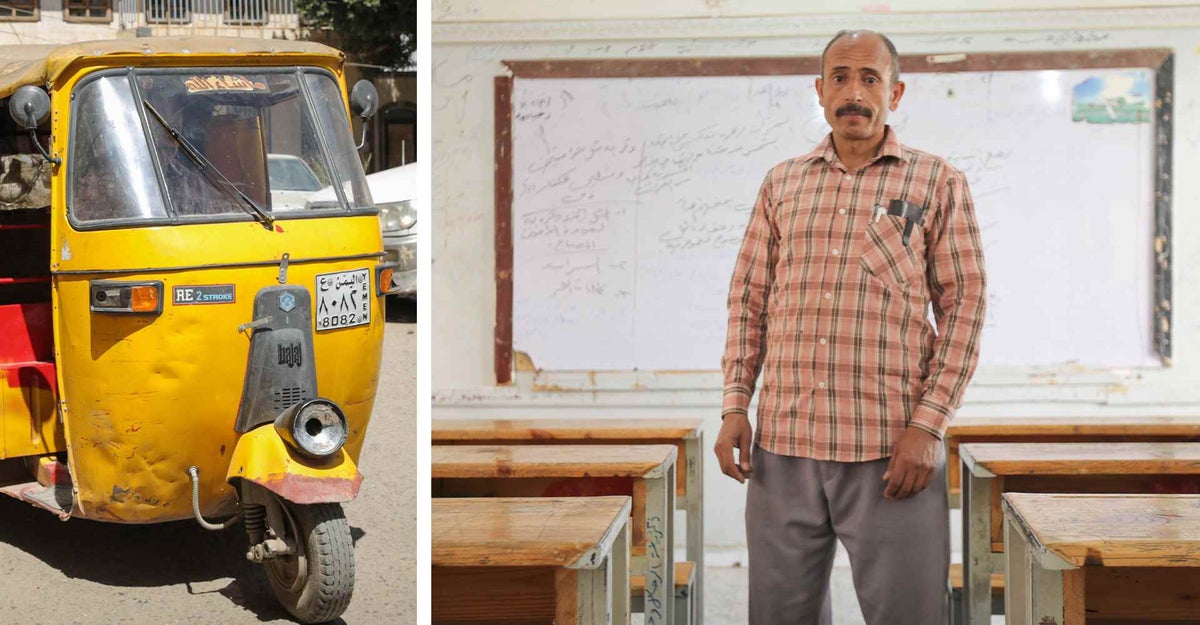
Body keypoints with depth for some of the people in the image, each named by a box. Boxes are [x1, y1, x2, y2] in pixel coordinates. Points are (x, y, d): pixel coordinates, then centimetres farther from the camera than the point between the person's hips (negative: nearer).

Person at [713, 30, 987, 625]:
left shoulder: (937, 183, 4)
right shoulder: (781, 184, 13)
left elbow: (964, 306, 0)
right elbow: (748, 298, 15)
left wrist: (927, 426, -9)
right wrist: (734, 407, 4)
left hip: (892, 450, -3)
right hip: (783, 445, 3)